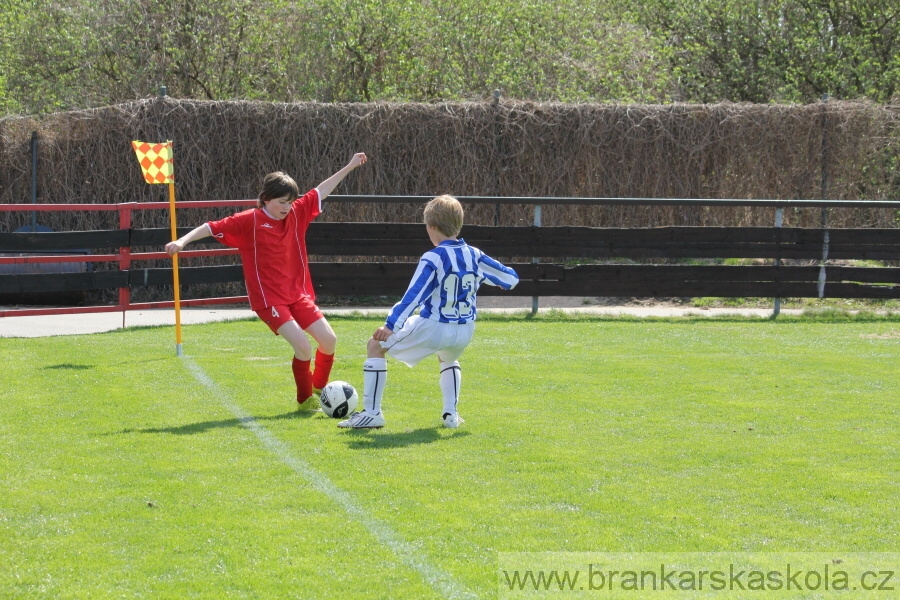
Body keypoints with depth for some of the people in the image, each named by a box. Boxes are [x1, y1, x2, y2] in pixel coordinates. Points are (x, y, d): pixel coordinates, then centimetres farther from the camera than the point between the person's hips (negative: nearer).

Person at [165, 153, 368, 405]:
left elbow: (321, 191, 14)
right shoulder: (250, 221, -11)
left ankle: (320, 389, 26)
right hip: (268, 299, -6)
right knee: (303, 348, -17)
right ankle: (305, 400, 4)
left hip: (297, 294, 6)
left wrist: (349, 167, 16)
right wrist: (183, 241, -24)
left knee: (329, 340, 1)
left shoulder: (296, 213, 4)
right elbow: (212, 228, -13)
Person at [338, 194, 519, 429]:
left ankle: (371, 413, 5)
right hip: (464, 333, 6)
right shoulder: (474, 256, 2)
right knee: (448, 357, 41)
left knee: (376, 345, 10)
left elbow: (413, 296, -21)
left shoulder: (433, 258, -15)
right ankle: (451, 413, 25)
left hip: (432, 328, -6)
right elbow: (510, 278, 10)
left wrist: (390, 326, -21)